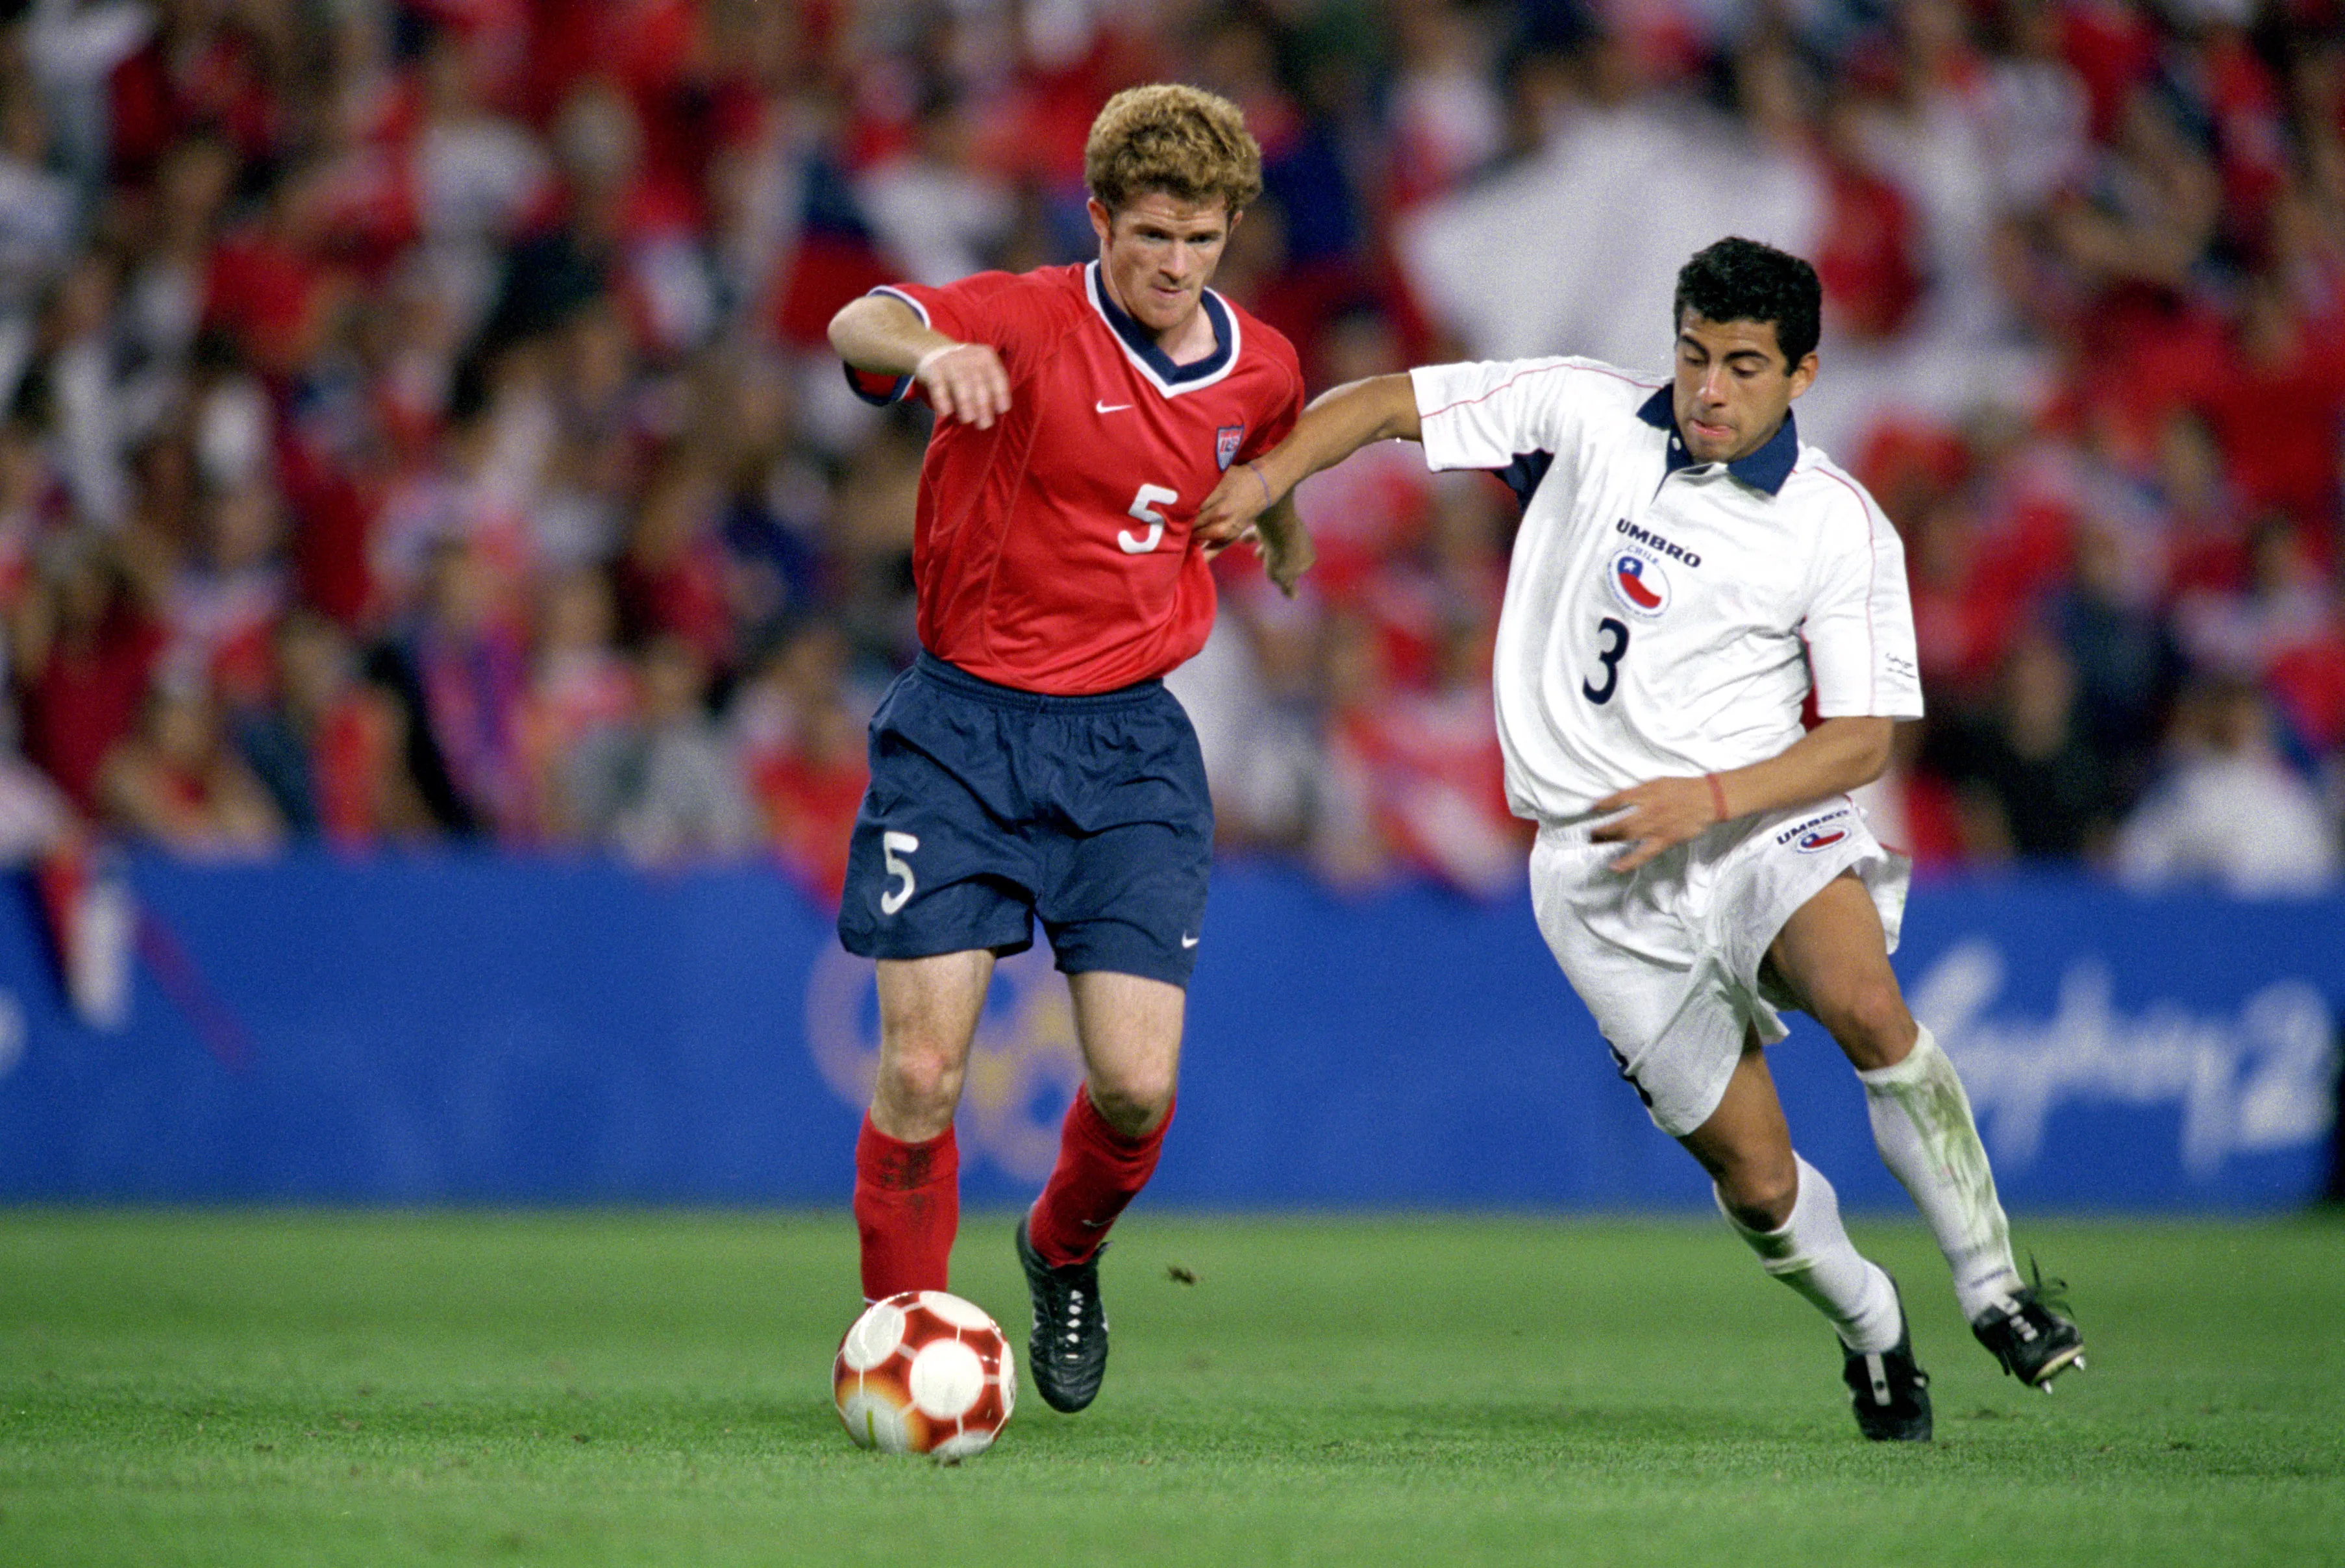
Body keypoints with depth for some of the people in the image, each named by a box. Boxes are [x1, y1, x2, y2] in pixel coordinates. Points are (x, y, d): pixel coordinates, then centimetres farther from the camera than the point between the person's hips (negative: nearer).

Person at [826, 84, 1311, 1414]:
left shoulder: (1262, 369, 2)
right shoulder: (1025, 324, -13)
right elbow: (862, 325, -35)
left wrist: (1287, 538, 46)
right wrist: (924, 349, -57)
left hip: (1128, 740, 3)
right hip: (963, 720, -3)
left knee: (1137, 1085, -7)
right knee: (920, 1070, -9)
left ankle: (1066, 1255, 27)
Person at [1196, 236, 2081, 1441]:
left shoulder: (1842, 529, -4)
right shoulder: (1585, 415, -1)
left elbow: (1862, 739, -4)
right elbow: (1392, 401, 7)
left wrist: (1710, 798, -18)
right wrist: (1270, 474, -10)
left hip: (1760, 818, -1)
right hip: (1598, 862, 1)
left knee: (1864, 1001, -34)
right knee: (1756, 1178, -5)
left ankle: (1994, 1290, -20)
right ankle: (1869, 1332, 26)